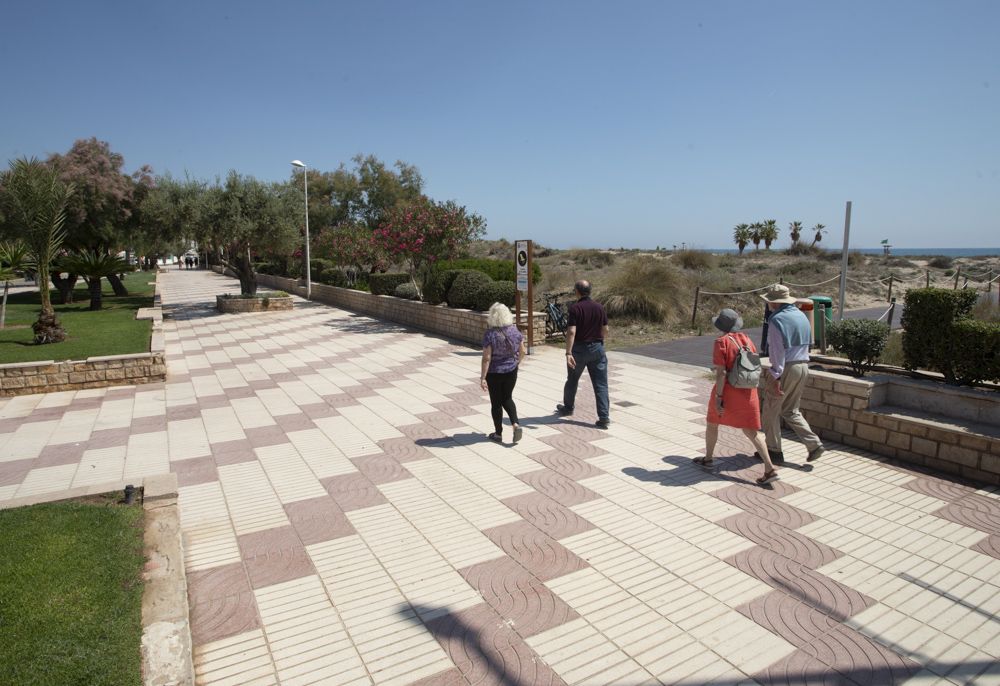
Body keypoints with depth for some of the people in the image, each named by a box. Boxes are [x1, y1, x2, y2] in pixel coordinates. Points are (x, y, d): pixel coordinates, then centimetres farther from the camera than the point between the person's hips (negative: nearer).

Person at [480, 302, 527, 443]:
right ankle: (515, 424, 3)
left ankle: (498, 433, 21)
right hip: (511, 371, 4)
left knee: (496, 403, 11)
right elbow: (523, 351, 3)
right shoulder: (515, 331, -5)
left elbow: (486, 358, -20)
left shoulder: (489, 334, -18)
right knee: (507, 399, 22)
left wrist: (483, 377, -14)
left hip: (494, 373, -4)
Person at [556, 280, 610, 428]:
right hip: (597, 348, 3)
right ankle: (604, 417, -4)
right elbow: (605, 330, 7)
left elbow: (571, 331, -21)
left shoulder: (575, 308, -13)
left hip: (579, 349, -3)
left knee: (572, 380, 18)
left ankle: (567, 408, 36)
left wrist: (568, 352, -22)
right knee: (601, 384, 2)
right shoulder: (599, 307, 2)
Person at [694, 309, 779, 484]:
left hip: (727, 390, -5)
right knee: (751, 430, 7)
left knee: (712, 422, 18)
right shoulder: (746, 338, 3)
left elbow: (721, 373, -19)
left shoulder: (721, 342, -15)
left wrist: (718, 398, -16)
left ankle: (708, 458, 32)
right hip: (747, 391, 5)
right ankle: (770, 469, -2)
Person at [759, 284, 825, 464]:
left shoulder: (777, 319, -15)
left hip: (786, 369, -8)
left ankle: (774, 451, 13)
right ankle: (814, 444, 8)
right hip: (803, 367, 8)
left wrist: (776, 376, -19)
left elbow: (778, 350, -20)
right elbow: (805, 344, 17)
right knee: (791, 411, 18)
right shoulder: (801, 315, 12)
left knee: (771, 411, 6)